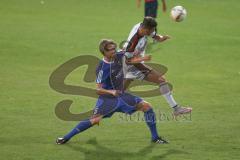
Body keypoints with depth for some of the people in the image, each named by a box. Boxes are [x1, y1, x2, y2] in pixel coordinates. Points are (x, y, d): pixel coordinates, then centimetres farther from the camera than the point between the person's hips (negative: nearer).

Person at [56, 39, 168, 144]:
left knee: (146, 106, -4)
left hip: (121, 95, 6)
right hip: (107, 98, -6)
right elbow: (98, 90, -20)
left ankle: (155, 137, 7)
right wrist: (111, 92, -37)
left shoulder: (118, 57, -4)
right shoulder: (102, 68, -21)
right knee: (95, 120, -22)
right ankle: (66, 137, -9)